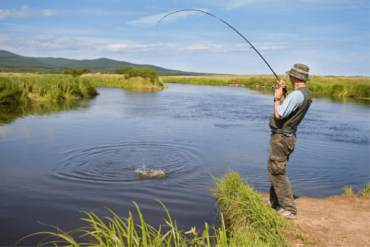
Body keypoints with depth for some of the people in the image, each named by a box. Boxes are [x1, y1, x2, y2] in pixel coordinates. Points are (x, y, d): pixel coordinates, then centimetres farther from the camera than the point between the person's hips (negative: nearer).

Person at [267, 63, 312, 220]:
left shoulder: (296, 95, -22)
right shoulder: (306, 94, 10)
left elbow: (278, 115, -24)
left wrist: (277, 97, -10)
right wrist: (283, 93, 16)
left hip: (281, 137, -10)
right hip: (287, 136, 10)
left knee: (277, 172, -6)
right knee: (274, 169, 21)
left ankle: (289, 210, -2)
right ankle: (275, 202, 33)